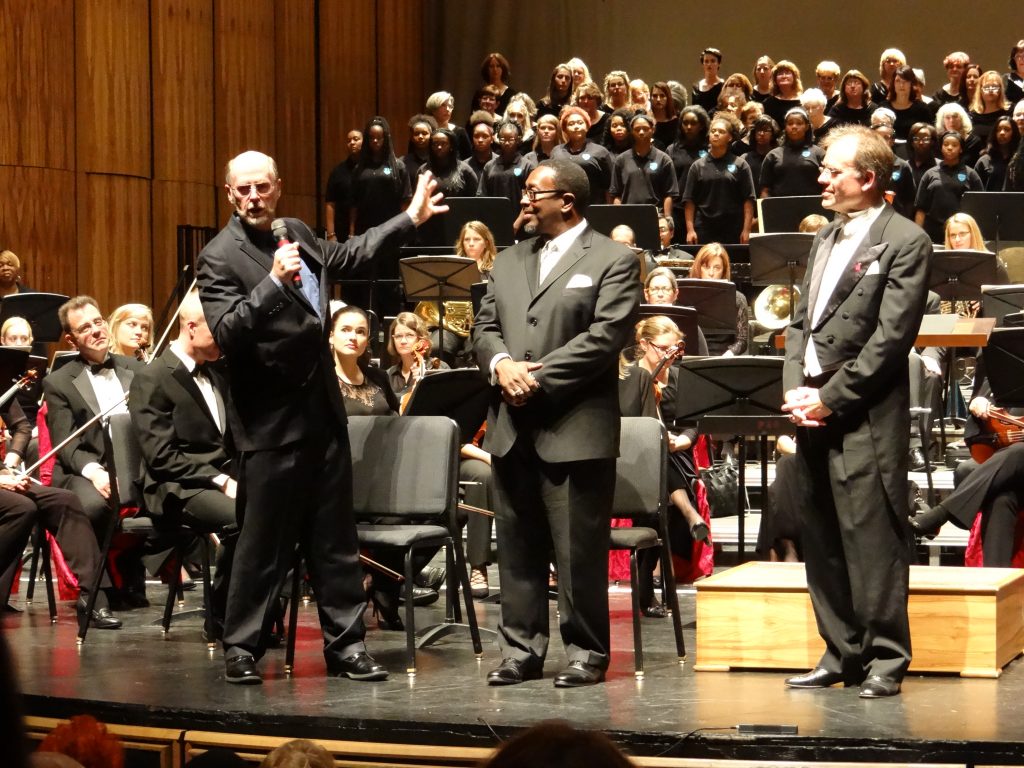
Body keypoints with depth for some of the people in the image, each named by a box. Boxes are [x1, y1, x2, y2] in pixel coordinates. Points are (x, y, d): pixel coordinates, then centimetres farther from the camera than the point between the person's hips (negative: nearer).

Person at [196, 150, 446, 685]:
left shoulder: (297, 234, 10)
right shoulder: (220, 257, -11)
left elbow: (346, 255, 30)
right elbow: (226, 334, -23)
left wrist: (410, 219, 34)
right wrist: (274, 281, -32)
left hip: (322, 409, 7)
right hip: (271, 420, -7)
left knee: (334, 539, 10)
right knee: (264, 544, -3)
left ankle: (345, 644, 16)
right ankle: (241, 649, 9)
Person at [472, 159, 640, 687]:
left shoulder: (612, 261, -2)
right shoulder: (508, 262, 19)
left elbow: (605, 337, -12)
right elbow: (484, 326, 15)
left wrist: (539, 380, -15)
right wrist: (501, 363, -8)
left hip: (575, 430, -6)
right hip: (512, 427, 6)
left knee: (579, 549, -3)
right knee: (517, 545, 9)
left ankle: (586, 653, 7)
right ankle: (521, 650, 16)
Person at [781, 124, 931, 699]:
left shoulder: (905, 242, -7)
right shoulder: (827, 239, 18)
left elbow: (891, 337, -13)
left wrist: (831, 398, -14)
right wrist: (795, 389, 3)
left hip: (865, 419, -8)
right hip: (814, 414, 8)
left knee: (872, 540, -6)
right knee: (823, 543, 11)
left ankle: (884, 660, 1)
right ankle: (842, 654, 18)